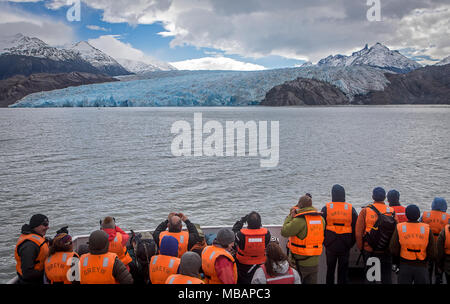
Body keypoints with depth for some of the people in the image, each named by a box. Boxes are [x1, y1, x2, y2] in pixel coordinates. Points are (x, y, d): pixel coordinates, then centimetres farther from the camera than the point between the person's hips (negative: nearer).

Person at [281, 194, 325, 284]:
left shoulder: (300, 220, -20)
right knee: (312, 282, 16)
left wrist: (290, 216, -4)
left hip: (300, 262, -6)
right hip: (314, 262, 6)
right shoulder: (321, 219, 1)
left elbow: (284, 232, -16)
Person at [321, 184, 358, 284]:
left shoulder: (326, 208, -5)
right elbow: (356, 228, 2)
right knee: (343, 270, 10)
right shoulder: (351, 209, -3)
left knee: (330, 269, 12)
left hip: (330, 245, 0)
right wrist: (351, 244, 11)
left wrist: (324, 242, 10)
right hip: (345, 246, 0)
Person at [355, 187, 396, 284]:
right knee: (386, 276, 13)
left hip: (369, 250, 0)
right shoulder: (392, 212, -6)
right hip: (386, 251, 1)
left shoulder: (365, 211, -8)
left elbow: (358, 232, -6)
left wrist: (361, 247, 5)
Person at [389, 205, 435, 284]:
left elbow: (393, 251, -10)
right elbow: (432, 254, -8)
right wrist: (424, 259, 11)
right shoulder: (427, 229, -11)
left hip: (404, 266, 0)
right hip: (421, 267, 0)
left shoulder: (399, 228, -11)